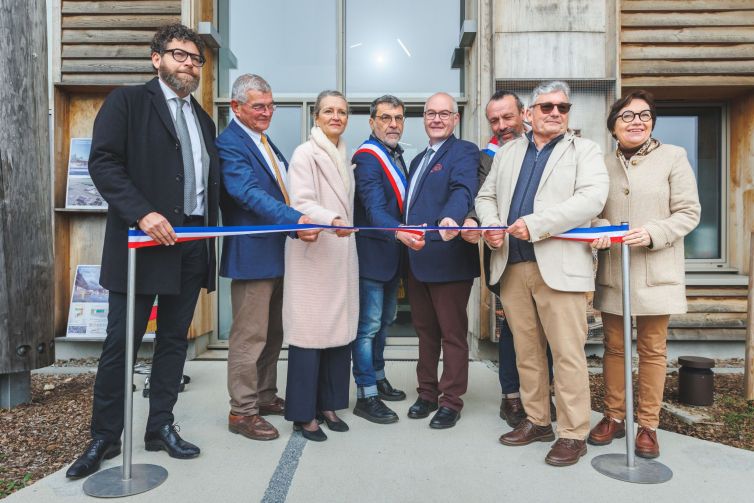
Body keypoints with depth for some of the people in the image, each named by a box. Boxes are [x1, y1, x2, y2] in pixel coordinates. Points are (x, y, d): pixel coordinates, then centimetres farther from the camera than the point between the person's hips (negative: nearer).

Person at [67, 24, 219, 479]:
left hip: (193, 245, 6)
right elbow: (103, 162, -10)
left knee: (174, 339, 11)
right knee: (121, 342, 1)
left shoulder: (204, 120, 19)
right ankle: (105, 437, 17)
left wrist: (211, 233, 8)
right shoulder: (127, 101, 1)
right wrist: (142, 213, -22)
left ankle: (161, 427, 24)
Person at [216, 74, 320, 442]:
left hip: (279, 253, 10)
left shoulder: (265, 142, 15)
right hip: (252, 255, -10)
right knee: (249, 337, 0)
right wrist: (295, 220, -37)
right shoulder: (229, 143, -14)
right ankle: (242, 412, 14)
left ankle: (265, 397, 34)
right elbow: (249, 193, -27)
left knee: (273, 334, 19)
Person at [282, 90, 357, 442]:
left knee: (340, 330, 7)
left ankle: (328, 405, 21)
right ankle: (304, 413, 8)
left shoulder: (344, 158, 18)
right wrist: (332, 221, -33)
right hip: (313, 254, -7)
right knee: (310, 332, -4)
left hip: (342, 254, 7)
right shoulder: (305, 154, -5)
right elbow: (302, 203, -17)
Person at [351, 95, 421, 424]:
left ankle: (378, 378, 37)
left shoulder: (396, 155, 13)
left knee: (384, 320, 20)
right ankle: (366, 396, 10)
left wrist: (404, 236, 8)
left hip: (393, 253, 10)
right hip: (373, 252, -10)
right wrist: (400, 234, -43)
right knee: (368, 325, -2)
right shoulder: (367, 157, -15)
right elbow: (375, 209, -28)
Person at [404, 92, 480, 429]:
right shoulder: (419, 159, 20)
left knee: (452, 334, 4)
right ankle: (427, 394, 31)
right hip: (417, 258, 8)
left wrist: (450, 219, -43)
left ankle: (451, 402, 17)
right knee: (425, 331, 17)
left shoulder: (463, 152, -5)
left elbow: (463, 190, -25)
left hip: (447, 258, -8)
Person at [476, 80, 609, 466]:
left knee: (567, 353, -3)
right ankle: (536, 421, 27)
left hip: (559, 267, -4)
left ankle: (573, 434, 10)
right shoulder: (507, 153, 19)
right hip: (512, 267, 5)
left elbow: (592, 197, -11)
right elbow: (486, 195, 20)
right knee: (526, 350, 12)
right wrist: (490, 225, -3)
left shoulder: (584, 151, 5)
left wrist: (536, 225, -18)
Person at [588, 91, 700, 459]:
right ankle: (614, 417, 25)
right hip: (613, 273, 3)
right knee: (614, 346, 10)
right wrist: (601, 230, -9)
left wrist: (652, 233, -18)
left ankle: (648, 424, 19)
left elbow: (689, 212, -3)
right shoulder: (604, 165, 8)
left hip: (656, 273, -2)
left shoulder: (673, 157, 0)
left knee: (652, 350, 5)